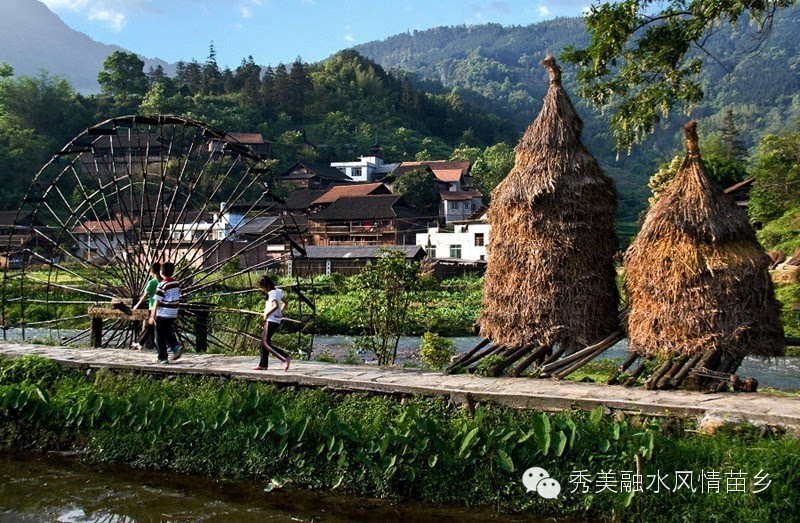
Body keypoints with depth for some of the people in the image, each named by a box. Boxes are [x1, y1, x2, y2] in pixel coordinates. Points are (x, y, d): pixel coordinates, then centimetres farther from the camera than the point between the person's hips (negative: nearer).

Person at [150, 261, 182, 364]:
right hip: (173, 315, 6)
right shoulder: (177, 284, 5)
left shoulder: (162, 285, -15)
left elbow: (157, 302, -15)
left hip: (162, 315, -6)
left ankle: (162, 358, 8)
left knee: (160, 337, 5)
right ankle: (176, 347, -2)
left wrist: (152, 316, -11)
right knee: (169, 333, 21)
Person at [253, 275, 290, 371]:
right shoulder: (277, 291, 12)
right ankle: (263, 364, 19)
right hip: (277, 320, 10)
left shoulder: (272, 293, -16)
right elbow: (284, 303, 23)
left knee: (266, 343, -9)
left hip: (271, 320, -10)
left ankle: (285, 358, -18)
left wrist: (267, 314, -20)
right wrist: (280, 312, 19)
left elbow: (276, 305, -30)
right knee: (264, 342, 15)